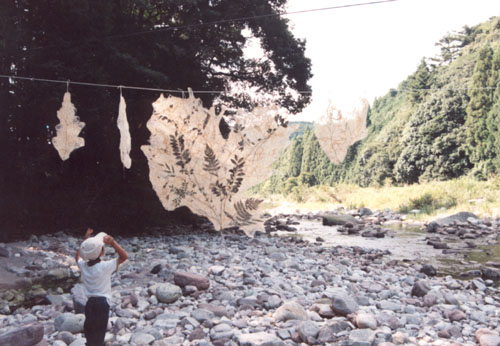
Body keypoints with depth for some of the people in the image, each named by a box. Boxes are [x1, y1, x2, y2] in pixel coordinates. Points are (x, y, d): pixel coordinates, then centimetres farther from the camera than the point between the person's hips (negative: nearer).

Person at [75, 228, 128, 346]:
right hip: (102, 303, -6)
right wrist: (113, 243, -23)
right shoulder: (105, 266, -19)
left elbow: (78, 256, 22)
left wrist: (86, 240, 18)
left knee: (89, 334, 20)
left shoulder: (83, 265, -2)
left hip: (90, 303, 6)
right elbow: (124, 257, -14)